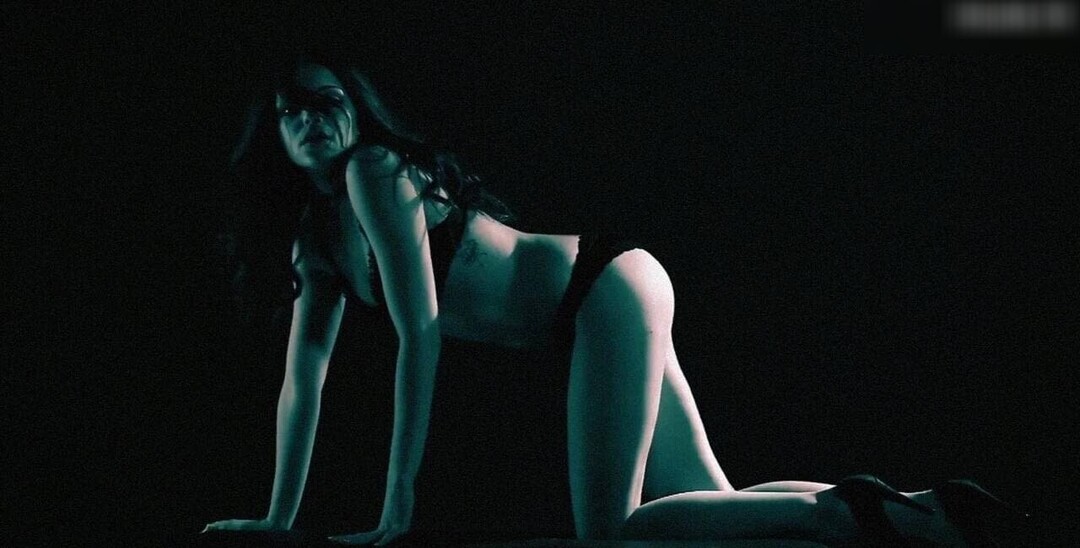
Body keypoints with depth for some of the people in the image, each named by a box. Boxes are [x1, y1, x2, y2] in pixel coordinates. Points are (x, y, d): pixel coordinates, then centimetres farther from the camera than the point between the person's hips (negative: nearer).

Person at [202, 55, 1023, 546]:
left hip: (608, 291, -9)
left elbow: (420, 336, -19)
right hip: (600, 313, 9)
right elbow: (304, 380, 16)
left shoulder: (373, 173, -14)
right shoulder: (316, 233, 13)